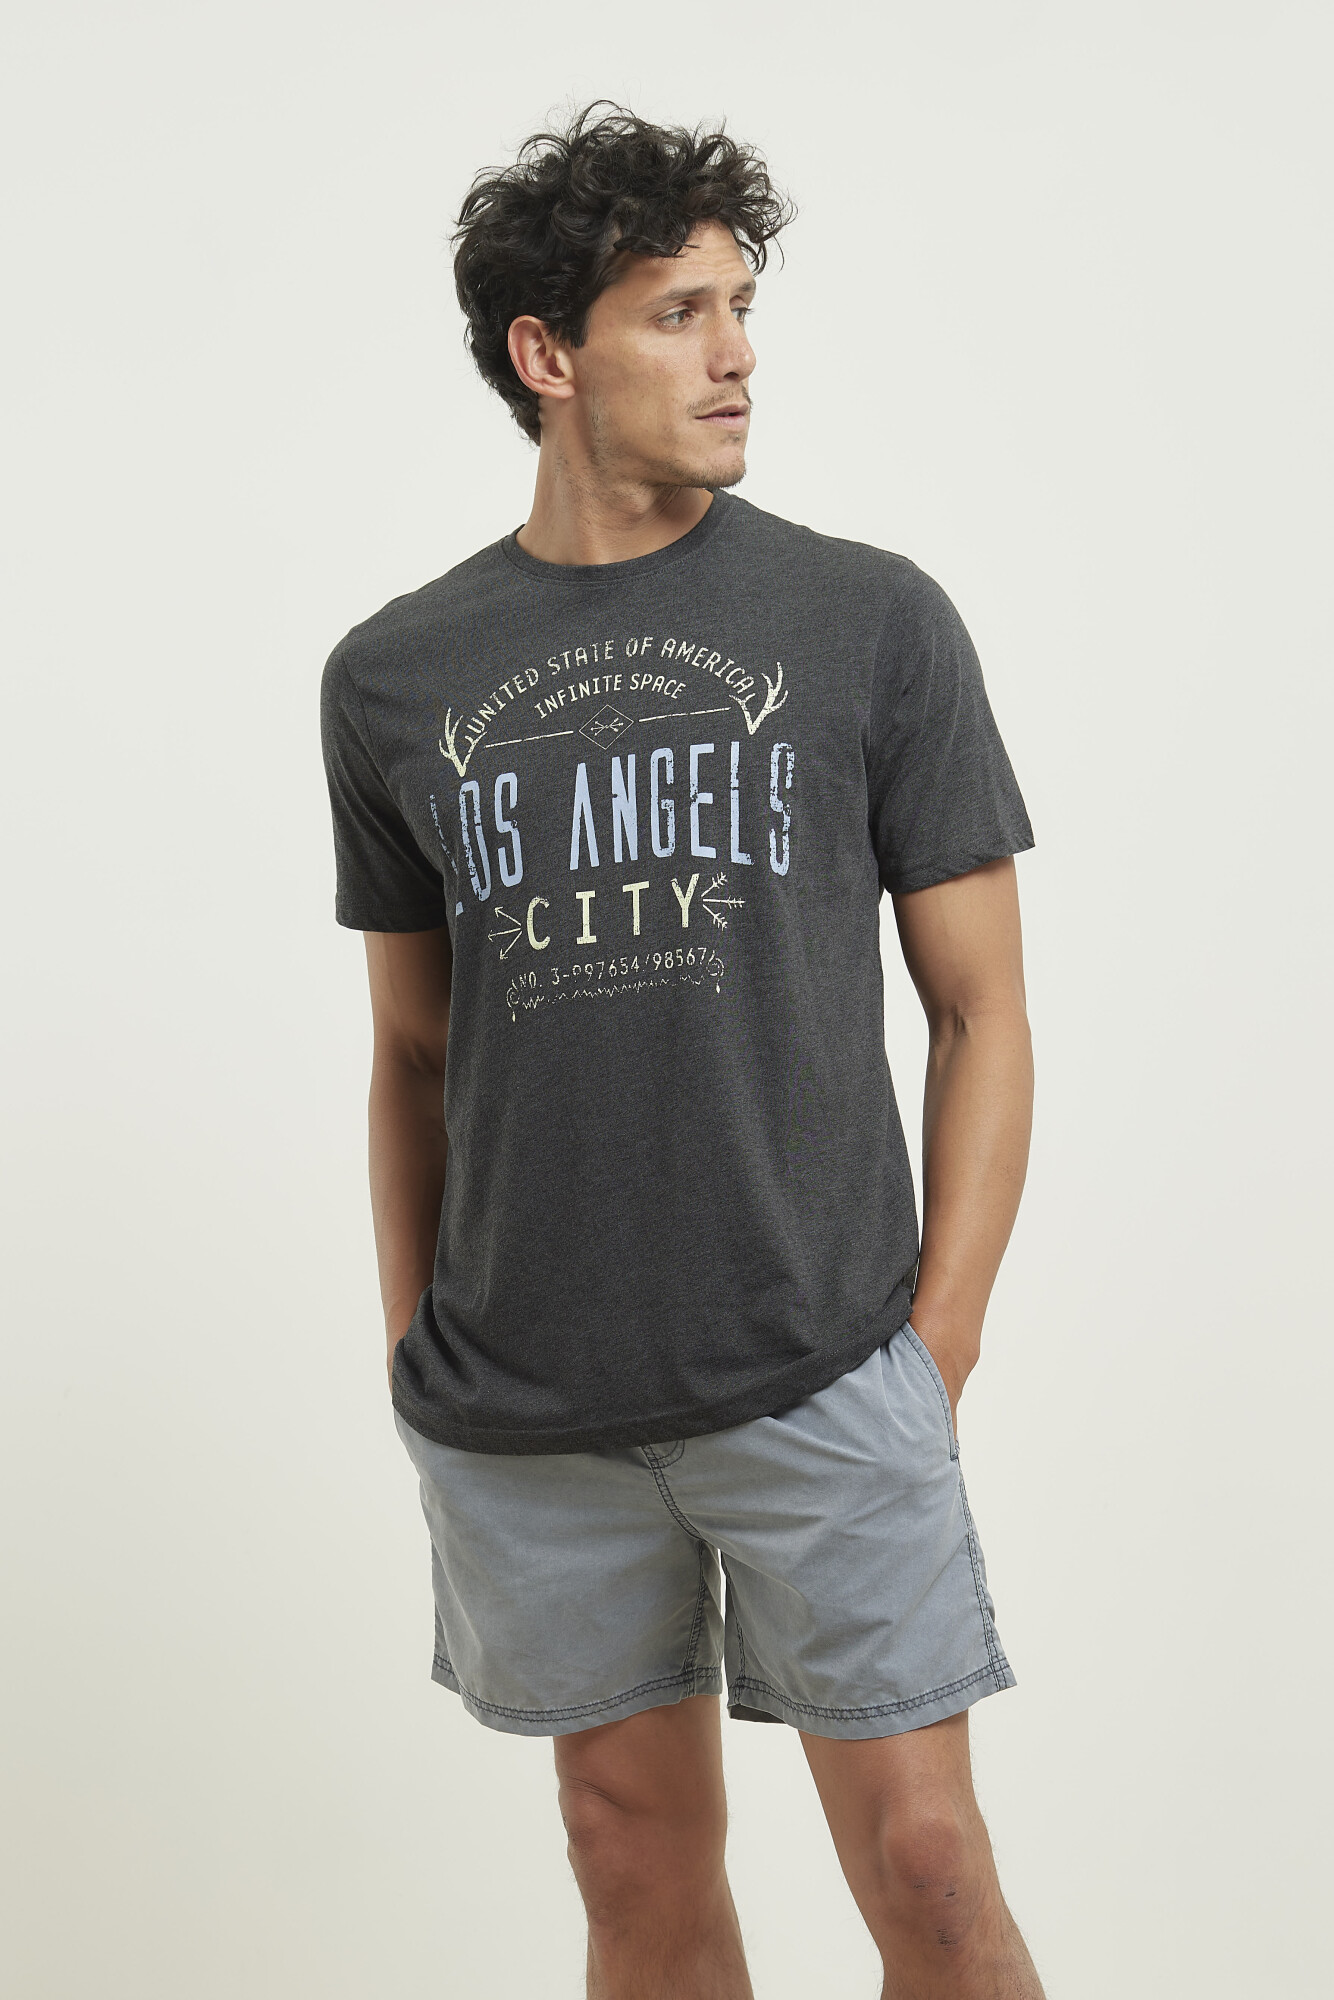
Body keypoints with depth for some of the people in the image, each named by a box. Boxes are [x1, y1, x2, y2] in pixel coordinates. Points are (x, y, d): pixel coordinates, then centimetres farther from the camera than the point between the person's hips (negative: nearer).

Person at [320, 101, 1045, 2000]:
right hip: (523, 1419, 2)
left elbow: (980, 1011, 2)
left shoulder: (872, 621, 0)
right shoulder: (394, 679, 6)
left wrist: (936, 1349, -4)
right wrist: (415, 1358, 10)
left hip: (825, 1383, -2)